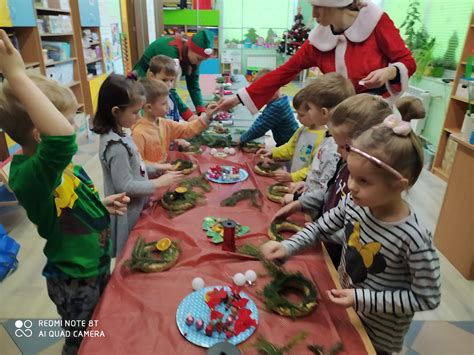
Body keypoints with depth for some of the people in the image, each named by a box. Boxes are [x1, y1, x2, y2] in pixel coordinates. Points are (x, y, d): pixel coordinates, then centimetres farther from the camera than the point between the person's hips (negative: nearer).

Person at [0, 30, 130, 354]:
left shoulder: (53, 166, -4)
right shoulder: (28, 174, -33)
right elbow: (62, 138, -56)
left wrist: (102, 204, 1)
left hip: (95, 266, 8)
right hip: (74, 282, -8)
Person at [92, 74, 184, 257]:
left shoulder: (118, 135, 1)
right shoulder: (116, 146, -27)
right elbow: (125, 186, -26)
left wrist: (154, 168, 4)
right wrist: (159, 183, -20)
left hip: (135, 207, 9)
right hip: (127, 213, -9)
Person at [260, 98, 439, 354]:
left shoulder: (413, 239, -33)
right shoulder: (353, 203, -19)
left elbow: (427, 298, -22)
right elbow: (322, 227, -3)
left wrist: (361, 299, -27)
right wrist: (288, 247, -17)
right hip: (344, 305, 5)